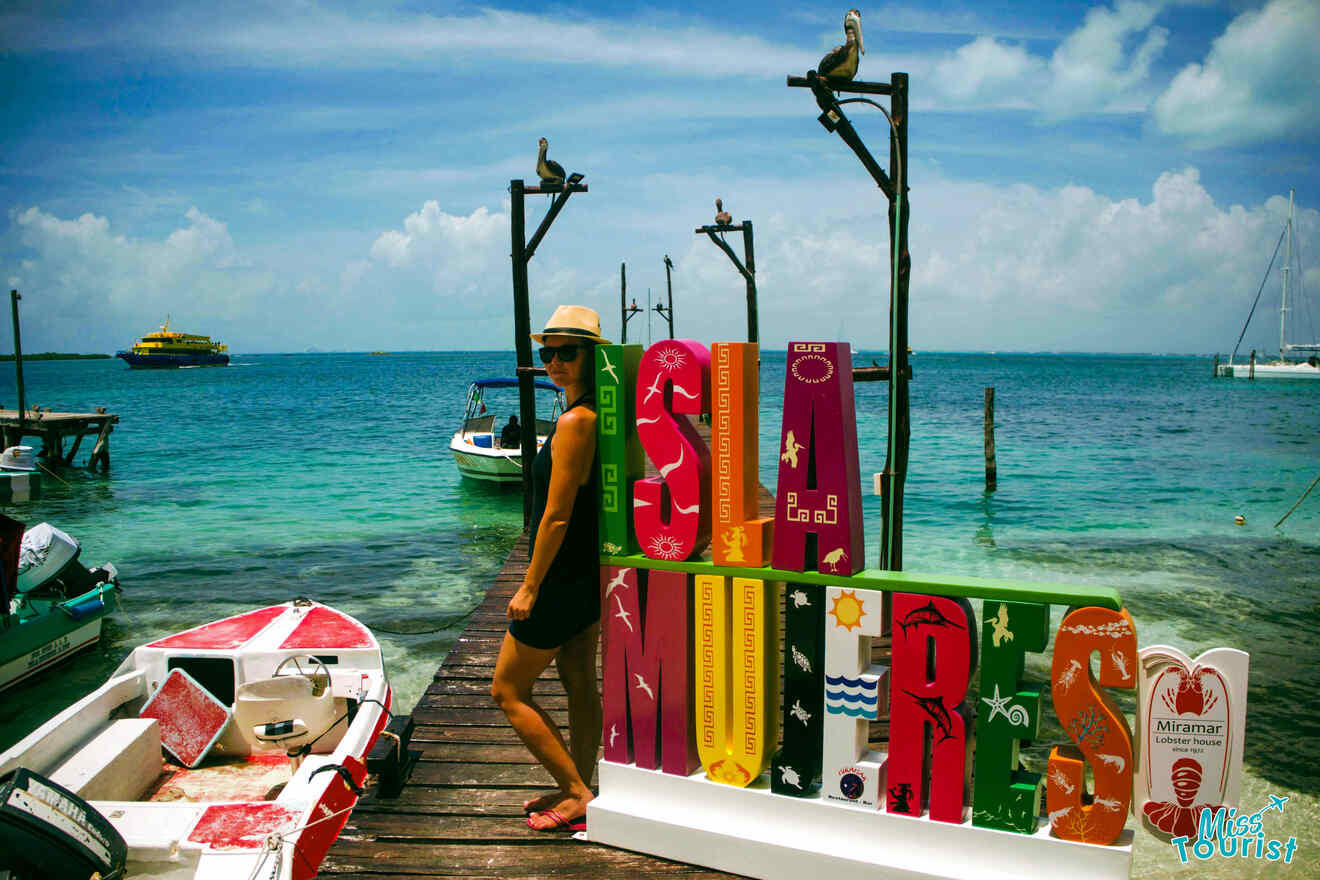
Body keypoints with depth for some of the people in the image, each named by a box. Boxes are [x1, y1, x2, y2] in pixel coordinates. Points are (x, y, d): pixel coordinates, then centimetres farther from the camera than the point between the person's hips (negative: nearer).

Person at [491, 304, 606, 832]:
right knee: (580, 684, 17)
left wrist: (529, 587, -15)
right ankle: (578, 792, 30)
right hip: (590, 572, 10)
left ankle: (577, 794, 9)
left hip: (563, 579, -10)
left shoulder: (574, 422, -23)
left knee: (508, 690, 4)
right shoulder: (596, 416, 7)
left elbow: (557, 516, -23)